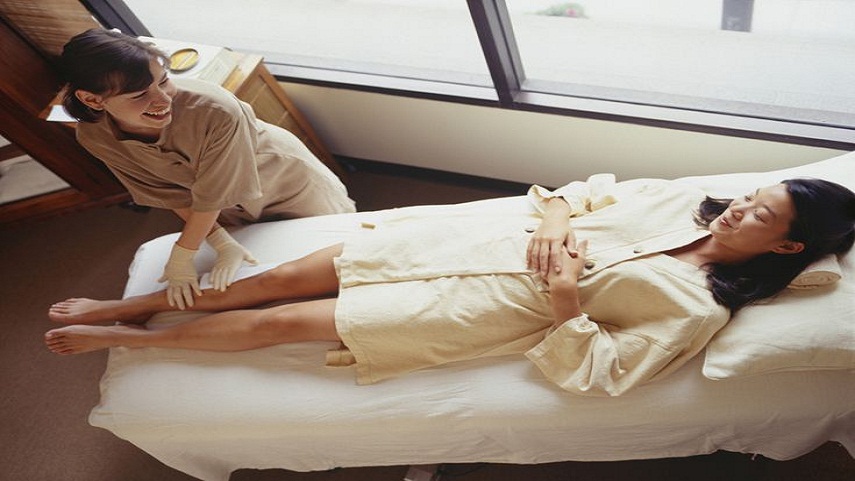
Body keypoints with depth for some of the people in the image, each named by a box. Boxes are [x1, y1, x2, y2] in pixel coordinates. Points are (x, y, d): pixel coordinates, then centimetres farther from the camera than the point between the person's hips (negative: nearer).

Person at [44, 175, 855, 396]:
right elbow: (586, 188, 13)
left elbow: (598, 372, -12)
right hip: (485, 237, 5)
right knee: (285, 276, 2)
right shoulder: (679, 197, 8)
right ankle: (124, 307, 22)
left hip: (491, 308, -5)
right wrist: (554, 215, -7)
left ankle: (122, 339, 18)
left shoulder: (696, 310, -8)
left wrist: (564, 299, -22)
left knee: (283, 321, -5)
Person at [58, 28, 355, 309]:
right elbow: (171, 195, -18)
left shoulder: (216, 110, -42)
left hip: (286, 181, -3)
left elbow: (213, 195, -29)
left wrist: (182, 256, -21)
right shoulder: (95, 137, -27)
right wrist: (223, 243, -24)